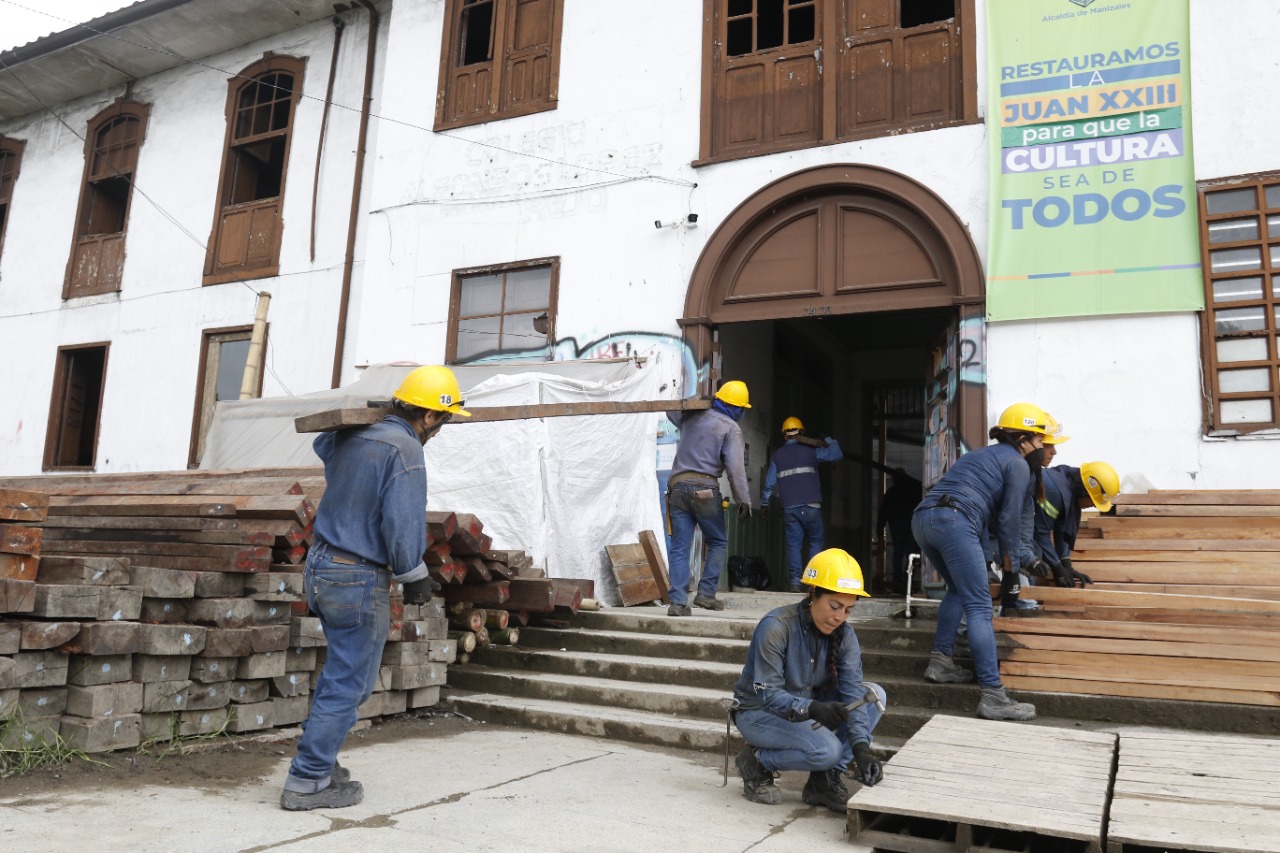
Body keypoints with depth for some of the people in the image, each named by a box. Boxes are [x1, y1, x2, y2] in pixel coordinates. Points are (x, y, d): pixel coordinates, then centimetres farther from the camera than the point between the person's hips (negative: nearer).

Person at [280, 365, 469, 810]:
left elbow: (320, 444, 33)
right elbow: (401, 524, -20)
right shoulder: (405, 449, -16)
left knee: (340, 670, 21)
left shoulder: (351, 437, 8)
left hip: (320, 566, 9)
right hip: (359, 579, -9)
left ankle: (317, 759, 29)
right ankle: (308, 782, 10)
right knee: (348, 682, 2)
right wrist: (414, 577, -7)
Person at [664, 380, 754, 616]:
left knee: (679, 548, 3)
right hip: (704, 488, -4)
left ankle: (677, 602, -3)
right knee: (718, 542, 13)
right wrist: (744, 501, -6)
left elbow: (670, 411, 36)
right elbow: (735, 467, -9)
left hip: (677, 486, 4)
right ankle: (706, 593, 5)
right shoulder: (731, 428, 0)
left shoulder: (692, 417, 14)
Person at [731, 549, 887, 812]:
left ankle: (825, 779, -6)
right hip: (759, 711, -6)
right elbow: (769, 695, -27)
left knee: (875, 694, -14)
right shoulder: (775, 627, -26)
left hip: (808, 707, 6)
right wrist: (813, 708, -45)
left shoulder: (844, 635, -9)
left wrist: (861, 746, -32)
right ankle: (757, 761, -3)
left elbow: (852, 692, -17)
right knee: (828, 749, -31)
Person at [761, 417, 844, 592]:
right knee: (815, 542, 9)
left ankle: (795, 582, -1)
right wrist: (830, 441, 23)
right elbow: (837, 454, 5)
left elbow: (769, 483, 10)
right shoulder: (810, 450, 3)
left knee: (793, 544, 5)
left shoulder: (777, 455, 10)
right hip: (811, 506, -2)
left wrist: (763, 503, 21)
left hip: (789, 508, 2)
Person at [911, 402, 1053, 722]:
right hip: (954, 521, -9)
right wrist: (1010, 570, 14)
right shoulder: (1018, 465, 8)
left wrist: (1026, 558, 41)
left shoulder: (986, 455, 34)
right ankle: (993, 696, -11)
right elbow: (1009, 521, 5)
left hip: (922, 518, 9)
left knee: (958, 589, 27)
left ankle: (940, 662, 23)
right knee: (979, 607, -8)